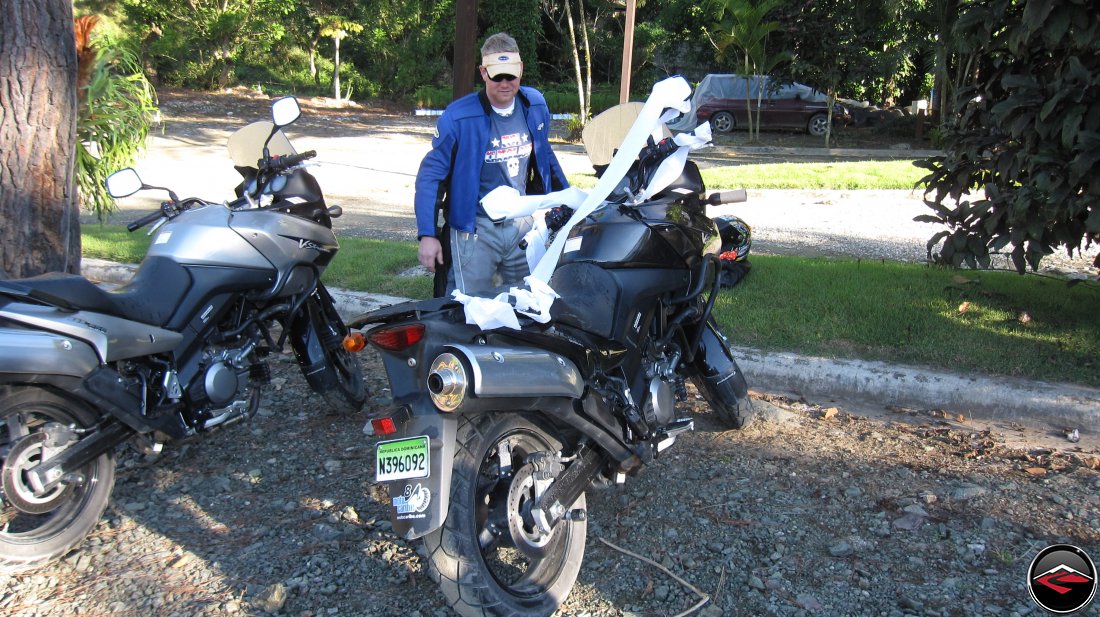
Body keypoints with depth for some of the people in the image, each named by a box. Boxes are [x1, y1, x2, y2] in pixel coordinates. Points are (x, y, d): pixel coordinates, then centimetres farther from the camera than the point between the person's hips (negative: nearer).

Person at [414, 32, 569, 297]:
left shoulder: (535, 105, 2)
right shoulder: (459, 117, -13)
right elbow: (431, 175, -9)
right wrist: (427, 234, -15)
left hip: (521, 224, 5)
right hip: (475, 230, -4)